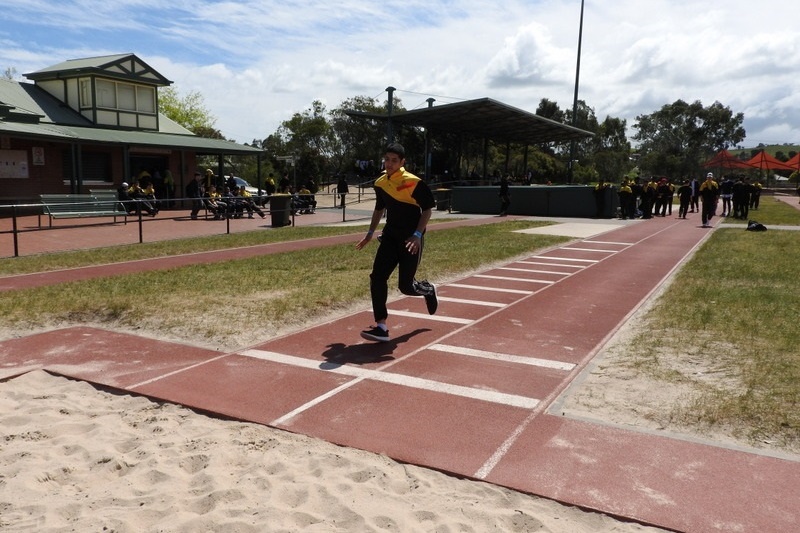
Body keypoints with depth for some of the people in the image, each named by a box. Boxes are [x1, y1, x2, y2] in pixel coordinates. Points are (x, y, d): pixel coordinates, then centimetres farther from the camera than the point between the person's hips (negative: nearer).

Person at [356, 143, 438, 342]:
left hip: (410, 239, -6)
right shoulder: (380, 183, 4)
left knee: (405, 286, -1)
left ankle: (428, 290, 36)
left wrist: (418, 235, -22)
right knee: (377, 277, -9)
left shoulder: (413, 182, -16)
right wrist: (370, 233, 17)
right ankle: (381, 327, -4)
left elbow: (427, 209, -12)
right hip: (390, 236, 6)